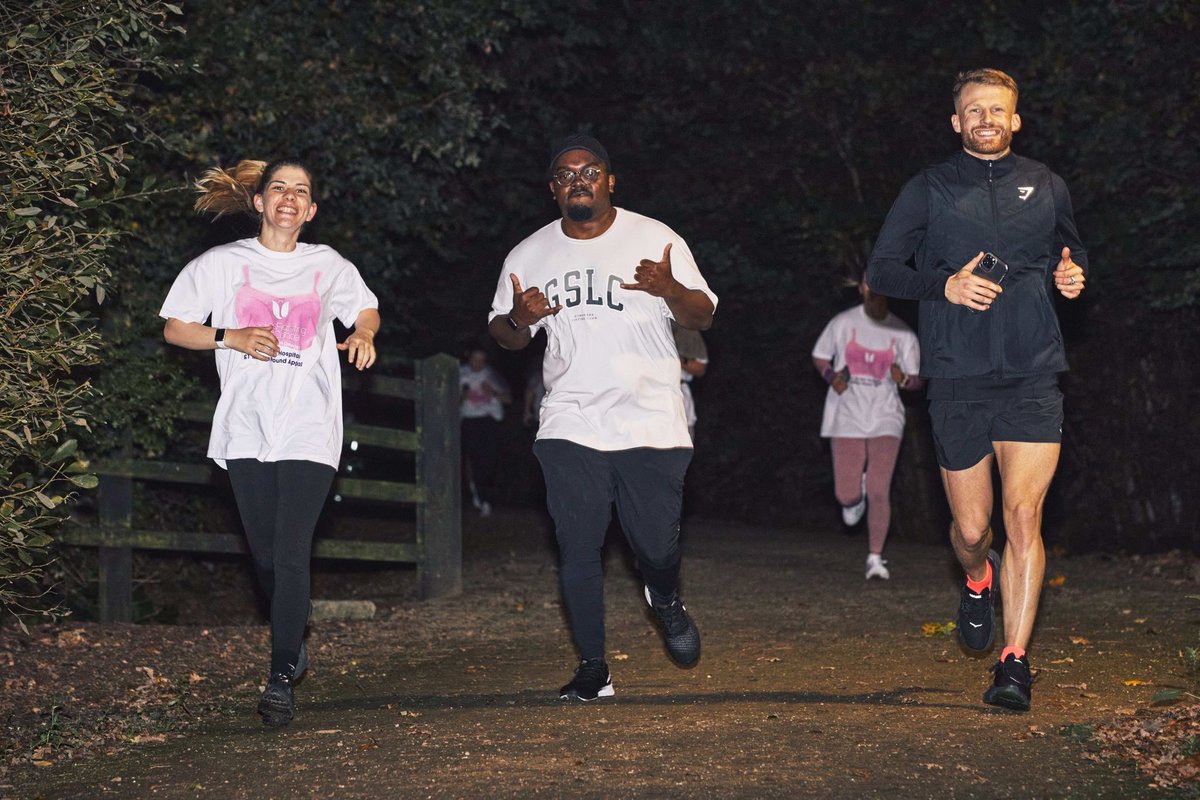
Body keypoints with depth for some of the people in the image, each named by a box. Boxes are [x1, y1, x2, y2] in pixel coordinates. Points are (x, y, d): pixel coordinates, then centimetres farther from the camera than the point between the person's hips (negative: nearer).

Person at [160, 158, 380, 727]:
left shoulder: (330, 267, 10)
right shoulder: (221, 263, 6)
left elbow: (366, 308, 26)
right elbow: (175, 328, 7)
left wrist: (363, 335, 3)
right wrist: (230, 337, -10)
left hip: (310, 429, -1)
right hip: (246, 426, 1)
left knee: (291, 552, -12)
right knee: (266, 553, 6)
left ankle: (281, 679, -11)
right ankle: (294, 645, 31)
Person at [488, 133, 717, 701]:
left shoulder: (656, 241, 1)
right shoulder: (528, 256, 8)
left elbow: (702, 317, 1)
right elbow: (505, 334, 17)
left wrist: (670, 288, -21)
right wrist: (517, 318, -8)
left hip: (651, 425, -2)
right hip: (569, 426, 2)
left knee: (656, 546, -3)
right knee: (577, 547, -3)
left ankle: (666, 600, 33)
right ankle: (592, 669, 8)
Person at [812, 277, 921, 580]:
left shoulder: (902, 333, 1)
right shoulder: (843, 323, 0)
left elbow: (916, 381, 7)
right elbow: (819, 356, 13)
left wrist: (904, 379, -16)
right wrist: (831, 376, -8)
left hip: (885, 420, 0)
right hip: (847, 417, 0)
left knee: (879, 491, -12)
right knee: (846, 495, -4)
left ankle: (875, 558, -2)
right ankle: (856, 498, 35)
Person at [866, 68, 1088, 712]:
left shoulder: (1045, 187, 12)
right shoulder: (928, 191, 6)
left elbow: (1070, 252, 27)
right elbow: (881, 271, 4)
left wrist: (1072, 275, 3)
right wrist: (945, 285, -14)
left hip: (1032, 376, 0)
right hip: (957, 380, 0)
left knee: (1023, 513, -14)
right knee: (971, 528, 5)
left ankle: (1014, 663, -11)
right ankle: (978, 580, 42)